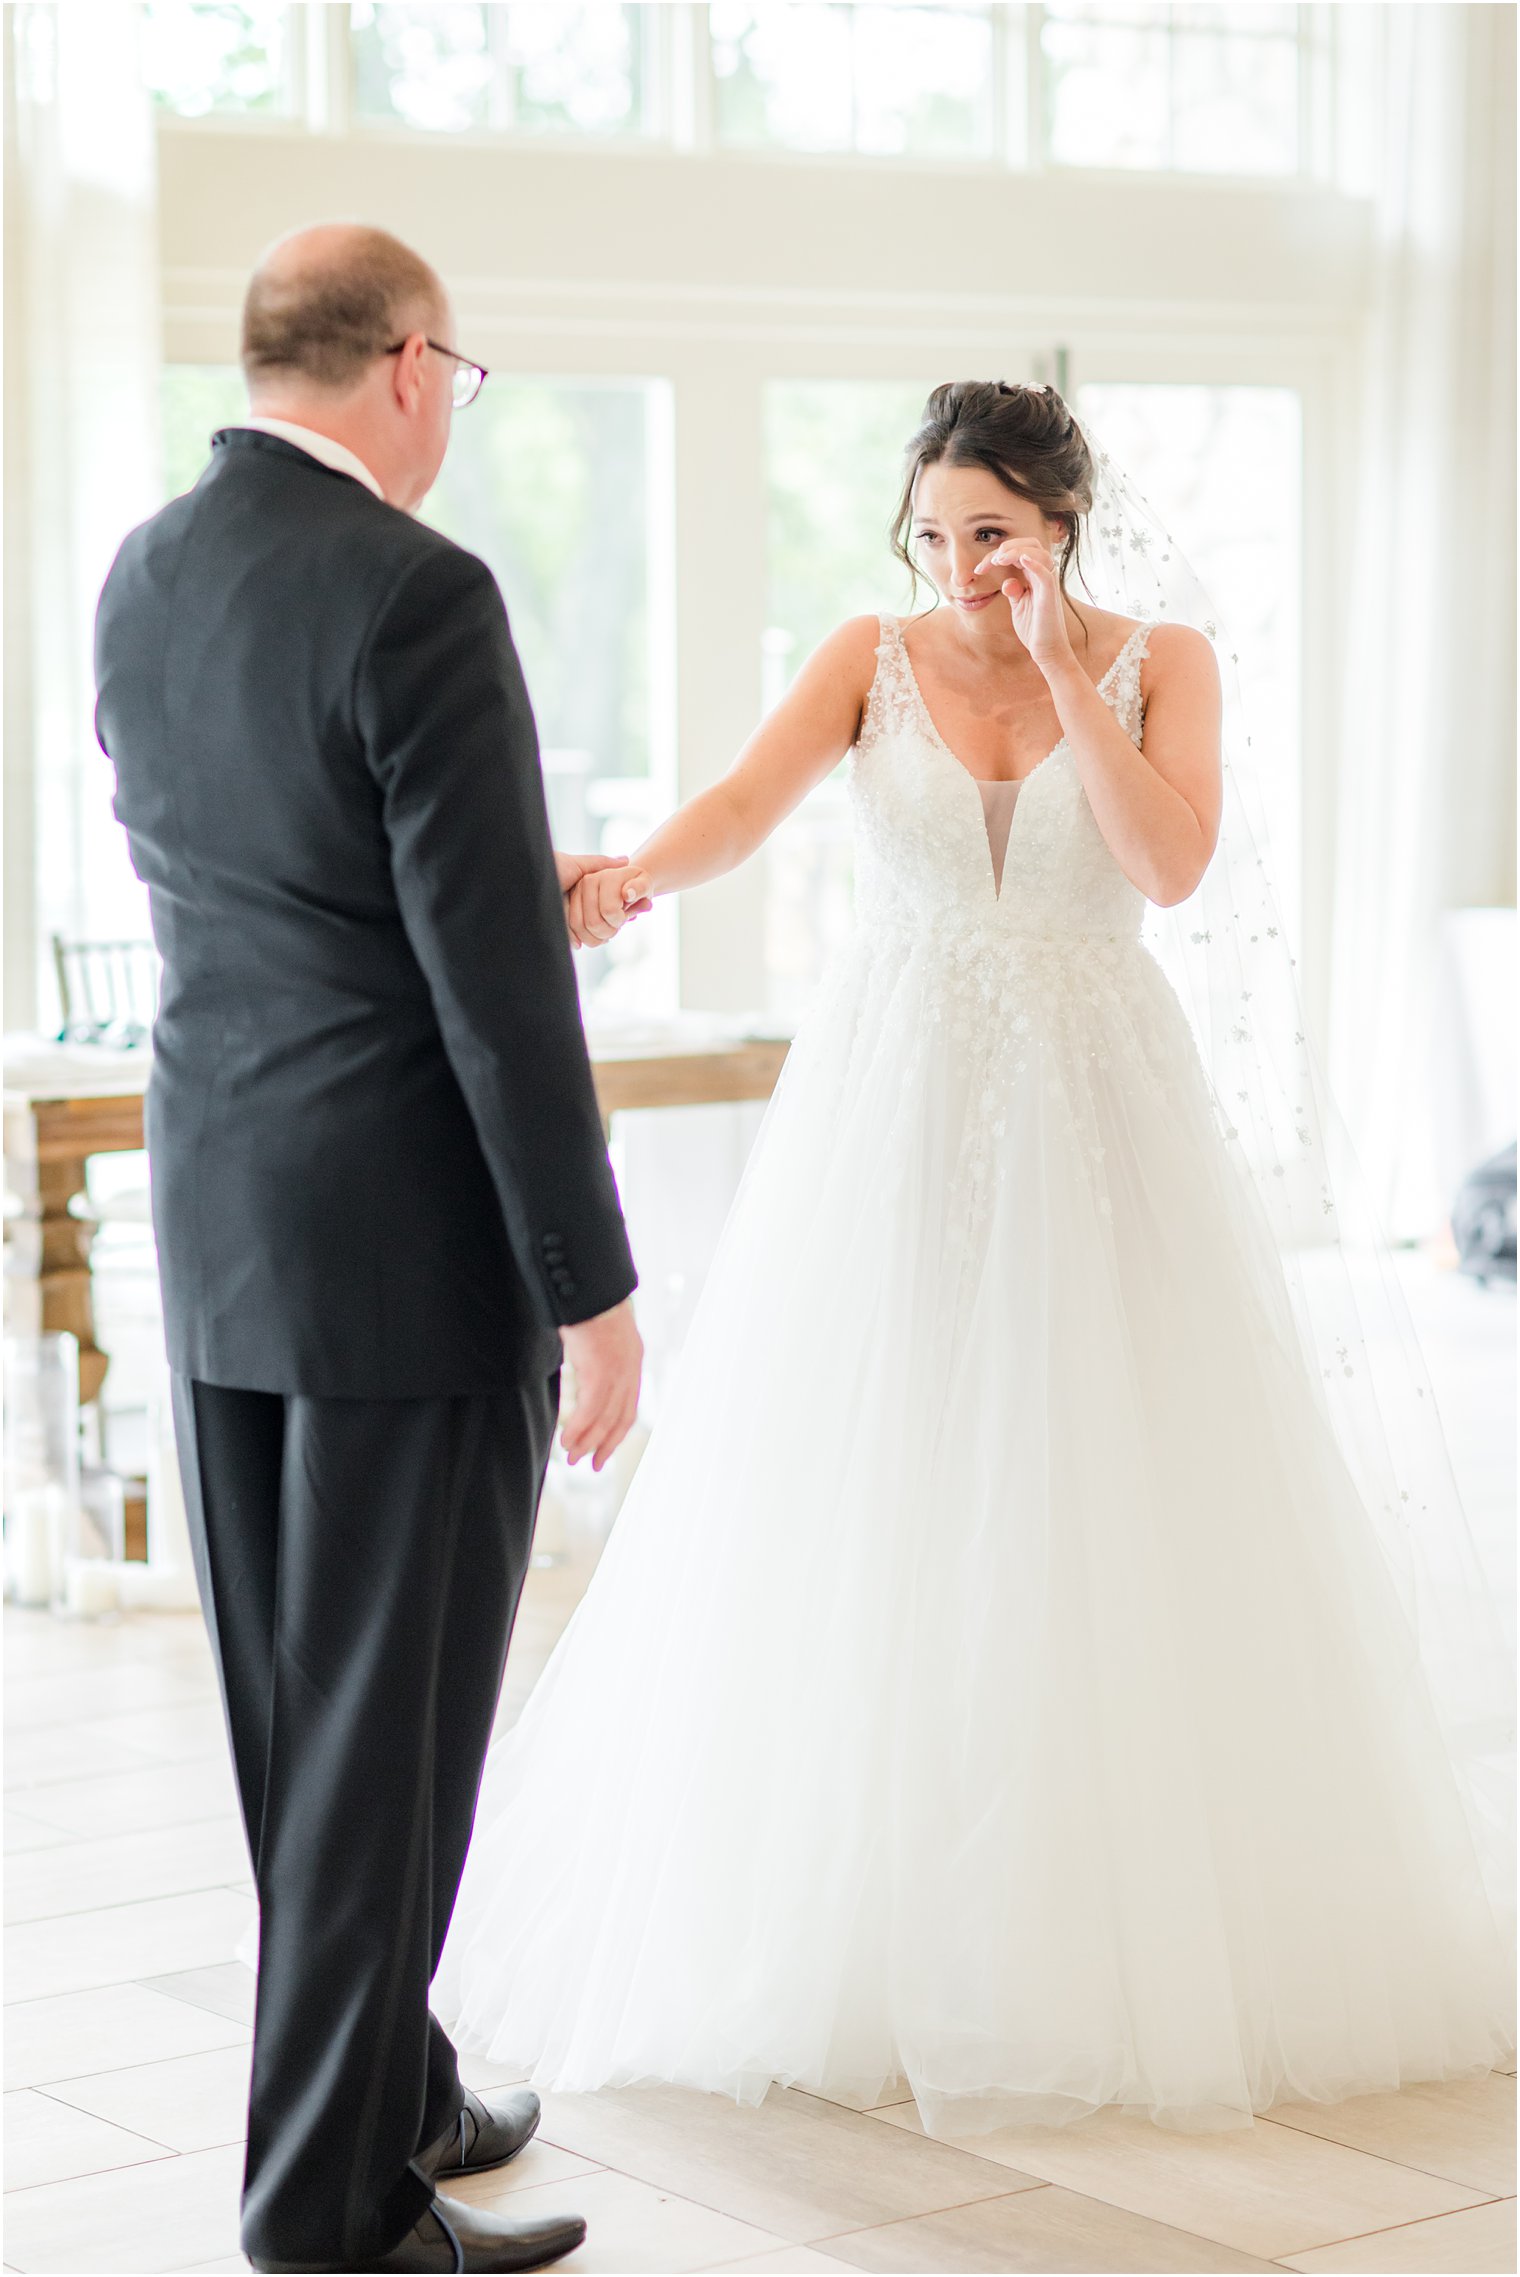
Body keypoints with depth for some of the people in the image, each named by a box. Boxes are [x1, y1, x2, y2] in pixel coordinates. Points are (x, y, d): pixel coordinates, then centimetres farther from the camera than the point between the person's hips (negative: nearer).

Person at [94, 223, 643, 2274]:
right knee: (392, 1731, 1)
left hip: (215, 1223, 8)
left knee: (291, 1709, 17)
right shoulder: (416, 596, -18)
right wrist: (594, 1293, -13)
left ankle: (382, 2088, 32)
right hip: (412, 1249, -8)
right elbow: (502, 986, -20)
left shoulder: (141, 579, 7)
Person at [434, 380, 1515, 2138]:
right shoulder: (870, 660, 2)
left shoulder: (1161, 659, 3)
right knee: (860, 1510, 0)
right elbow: (744, 803, -15)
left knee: (1113, 1504, -1)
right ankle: (850, 1934, 10)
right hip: (892, 1116, 0)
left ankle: (1141, 1928, 12)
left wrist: (1062, 669, -13)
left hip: (1096, 1117, 0)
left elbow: (1176, 862, -13)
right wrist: (632, 876, -36)